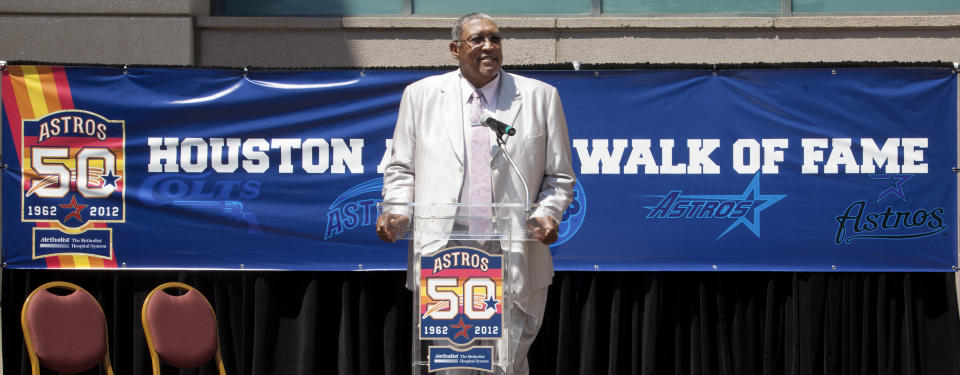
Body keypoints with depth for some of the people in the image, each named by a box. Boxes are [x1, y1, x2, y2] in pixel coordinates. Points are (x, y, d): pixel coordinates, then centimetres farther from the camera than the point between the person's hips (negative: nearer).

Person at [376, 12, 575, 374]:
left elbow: (559, 175, 11)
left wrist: (548, 213, -8)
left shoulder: (539, 96, 10)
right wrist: (396, 210, -5)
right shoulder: (420, 95, 12)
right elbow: (401, 168, 14)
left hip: (515, 262, 0)